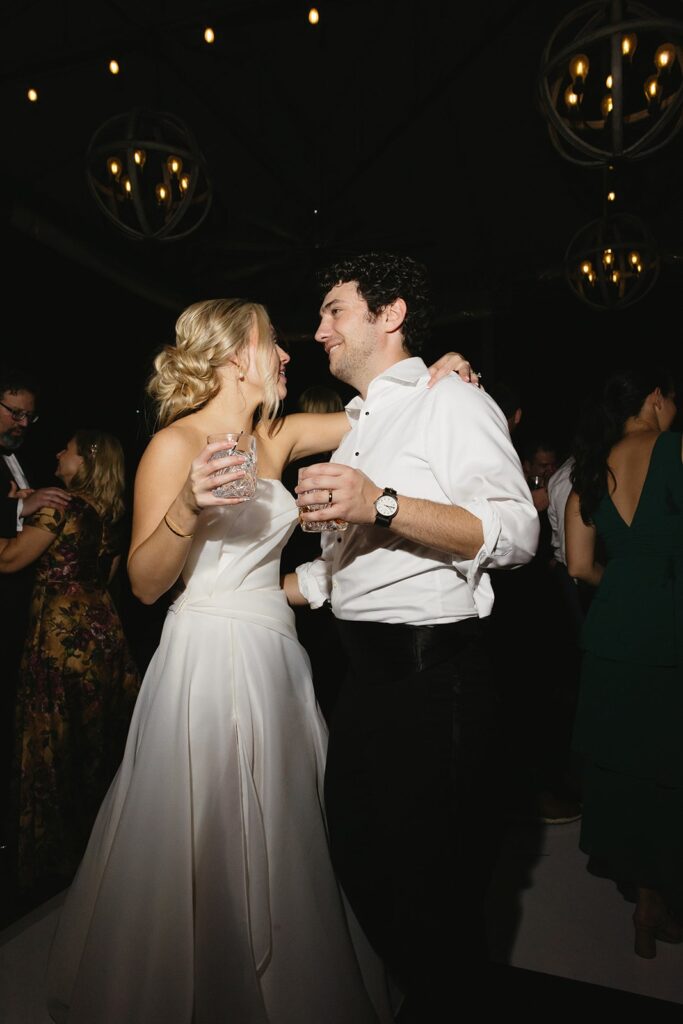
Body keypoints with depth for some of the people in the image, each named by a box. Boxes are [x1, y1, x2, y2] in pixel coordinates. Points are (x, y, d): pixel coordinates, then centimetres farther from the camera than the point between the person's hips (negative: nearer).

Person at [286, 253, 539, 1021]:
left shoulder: (452, 403, -6)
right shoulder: (354, 431, 19)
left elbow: (515, 533, -20)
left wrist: (384, 504, -27)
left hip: (434, 677, -8)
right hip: (364, 673, 9)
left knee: (433, 877, 8)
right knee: (358, 858, 20)